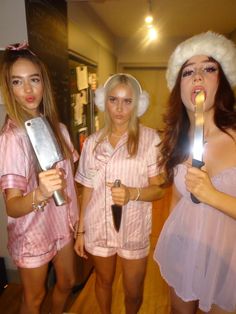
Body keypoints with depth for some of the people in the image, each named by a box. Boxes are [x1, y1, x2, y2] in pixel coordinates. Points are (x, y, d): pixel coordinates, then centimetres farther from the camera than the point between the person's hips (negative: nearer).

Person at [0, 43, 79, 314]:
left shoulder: (58, 128, -4)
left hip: (62, 224, 6)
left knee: (66, 283, 26)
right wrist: (40, 194, -45)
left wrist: (76, 217, 8)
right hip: (32, 232, -5)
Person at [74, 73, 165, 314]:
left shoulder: (150, 138, -11)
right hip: (97, 227, 2)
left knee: (133, 292, 16)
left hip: (133, 228, -2)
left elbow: (158, 189, -8)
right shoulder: (92, 142, -2)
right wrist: (80, 231, 6)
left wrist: (132, 193, -28)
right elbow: (88, 190, 4)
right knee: (104, 282, 24)